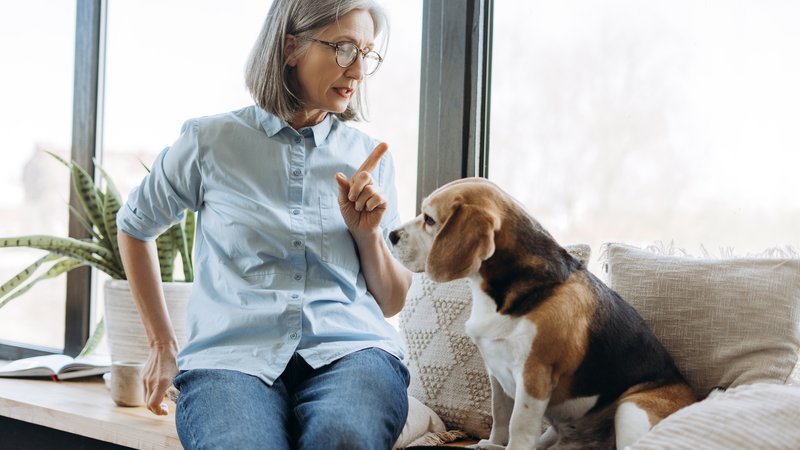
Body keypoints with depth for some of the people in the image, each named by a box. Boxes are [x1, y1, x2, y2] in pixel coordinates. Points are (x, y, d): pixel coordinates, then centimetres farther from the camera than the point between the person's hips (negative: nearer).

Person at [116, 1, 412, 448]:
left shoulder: (370, 158, 15)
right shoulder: (212, 142, 8)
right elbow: (134, 227, 24)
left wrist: (367, 232, 1)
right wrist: (163, 345, 22)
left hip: (349, 350, 2)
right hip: (233, 355, -1)